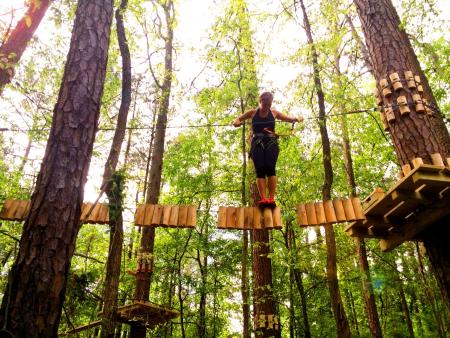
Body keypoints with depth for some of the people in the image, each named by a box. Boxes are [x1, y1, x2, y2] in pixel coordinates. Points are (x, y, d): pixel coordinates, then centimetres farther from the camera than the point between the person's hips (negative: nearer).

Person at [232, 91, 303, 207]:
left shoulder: (274, 112, 11)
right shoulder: (253, 113, 9)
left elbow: (289, 118, 20)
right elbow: (238, 119, 20)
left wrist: (296, 118, -3)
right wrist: (236, 122, -4)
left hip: (271, 143, 0)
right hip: (257, 143, 0)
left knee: (270, 168, -18)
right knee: (260, 170, -14)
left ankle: (271, 198, -20)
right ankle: (263, 198, -20)